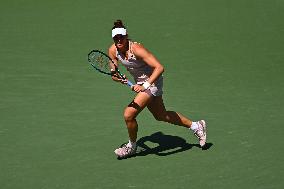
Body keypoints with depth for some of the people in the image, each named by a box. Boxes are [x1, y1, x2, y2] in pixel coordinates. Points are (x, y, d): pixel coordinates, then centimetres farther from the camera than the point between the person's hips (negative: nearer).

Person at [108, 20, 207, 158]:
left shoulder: (137, 49, -30)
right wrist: (115, 76, -22)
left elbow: (159, 68, -35)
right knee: (161, 115, 21)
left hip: (152, 81, -8)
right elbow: (114, 73, 2)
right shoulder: (113, 51, -10)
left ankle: (131, 146, 12)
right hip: (141, 83, 8)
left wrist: (145, 86, -43)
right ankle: (196, 126, 39)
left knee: (128, 114, -16)